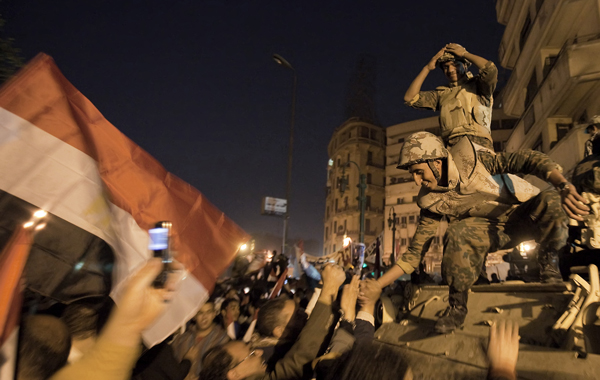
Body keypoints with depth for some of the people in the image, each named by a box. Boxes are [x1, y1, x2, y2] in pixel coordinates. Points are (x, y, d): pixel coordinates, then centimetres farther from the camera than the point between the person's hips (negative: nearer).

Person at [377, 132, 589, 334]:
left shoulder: (470, 160, -19)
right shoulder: (430, 201, -11)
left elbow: (526, 160, -22)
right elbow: (415, 252, -10)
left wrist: (564, 187, -40)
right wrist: (376, 286, -18)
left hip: (525, 214, 0)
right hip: (494, 231, 1)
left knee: (551, 200, -33)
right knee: (458, 233, -32)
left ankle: (549, 269, -10)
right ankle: (457, 307, -16)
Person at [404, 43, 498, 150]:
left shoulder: (477, 85, 16)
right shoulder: (441, 93, 24)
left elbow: (491, 70, -6)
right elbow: (409, 98, 16)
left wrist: (465, 53, 8)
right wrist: (427, 68, 17)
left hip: (479, 143, -3)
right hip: (451, 148, 4)